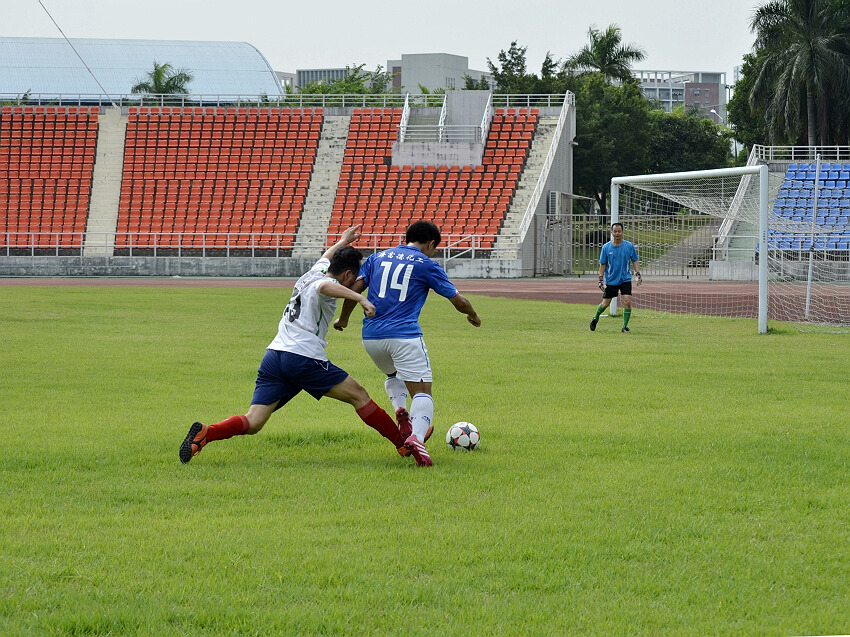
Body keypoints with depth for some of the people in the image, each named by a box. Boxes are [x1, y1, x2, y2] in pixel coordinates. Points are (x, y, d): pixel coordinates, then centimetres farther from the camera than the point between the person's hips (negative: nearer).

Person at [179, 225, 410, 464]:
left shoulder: (312, 273, 22)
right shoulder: (324, 282, -2)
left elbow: (326, 257, 46)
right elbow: (326, 287, -29)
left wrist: (343, 241, 63)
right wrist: (360, 298, -39)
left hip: (273, 356, 8)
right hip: (304, 358, -8)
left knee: (252, 423, -4)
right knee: (358, 395, 6)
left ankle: (205, 433, -27)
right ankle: (403, 443, 11)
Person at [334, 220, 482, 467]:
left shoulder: (377, 258, 15)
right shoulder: (426, 265, 5)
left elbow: (355, 288, 7)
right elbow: (458, 300, 9)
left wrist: (343, 319, 22)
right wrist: (473, 315, 29)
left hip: (371, 336, 5)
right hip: (404, 334, -5)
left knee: (393, 375, 33)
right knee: (422, 391, -4)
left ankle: (401, 411, 5)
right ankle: (416, 436, -32)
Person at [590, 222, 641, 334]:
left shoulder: (629, 246, -2)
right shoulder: (606, 247, -3)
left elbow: (635, 261, 7)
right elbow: (602, 264, 2)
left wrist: (638, 275, -3)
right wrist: (601, 280, -4)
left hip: (625, 279, 0)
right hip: (610, 281, 0)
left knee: (628, 302, -14)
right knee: (605, 304, 6)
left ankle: (625, 326, -1)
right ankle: (596, 318, 35)